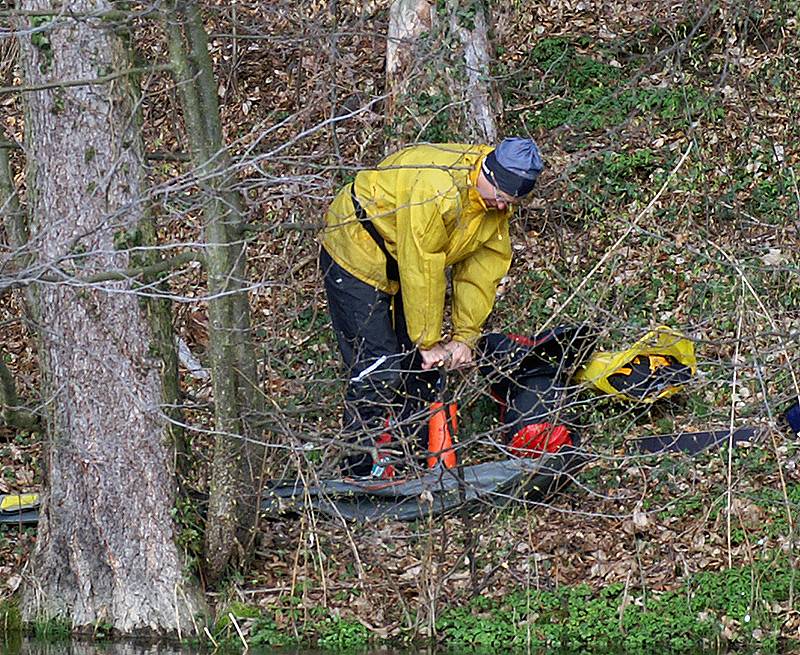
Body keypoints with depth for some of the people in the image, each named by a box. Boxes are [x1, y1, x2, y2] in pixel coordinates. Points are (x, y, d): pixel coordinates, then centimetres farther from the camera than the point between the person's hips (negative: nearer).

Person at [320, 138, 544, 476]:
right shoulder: (437, 188, -37)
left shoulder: (499, 198, -10)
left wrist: (465, 337, -7)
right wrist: (428, 343, -21)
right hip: (357, 255, -8)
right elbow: (420, 272, -30)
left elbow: (484, 266, -4)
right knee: (378, 367, -12)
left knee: (423, 365, 8)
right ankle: (363, 464, -1)